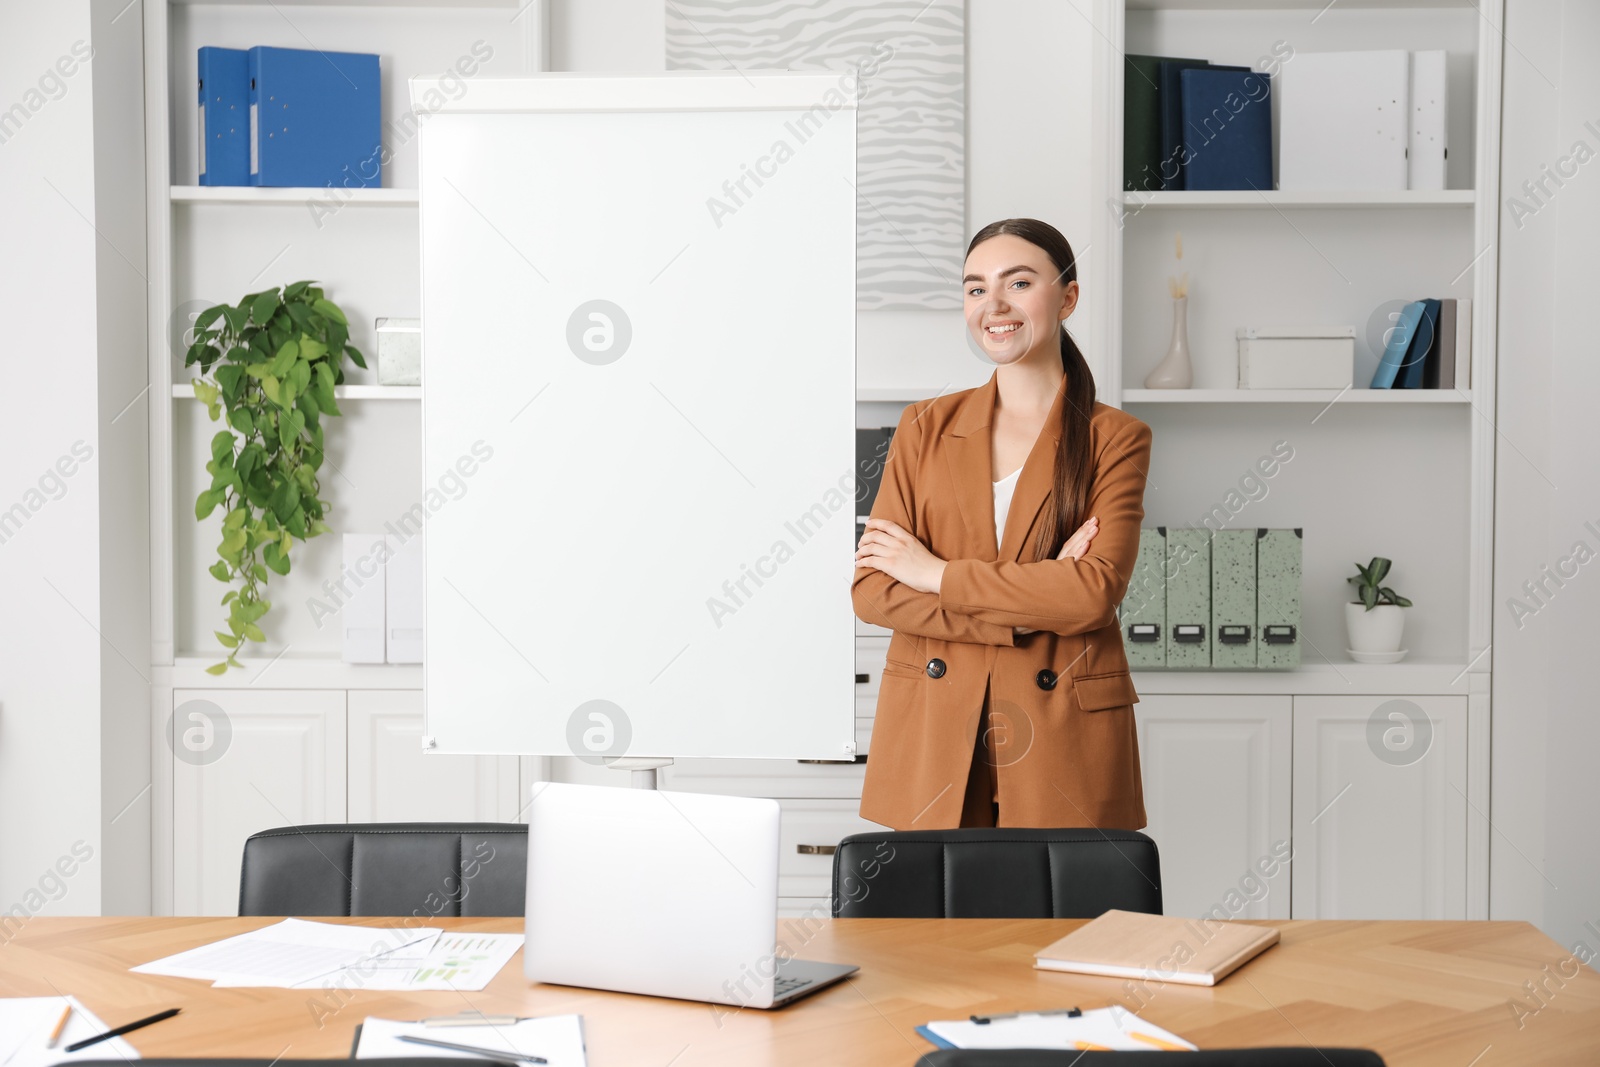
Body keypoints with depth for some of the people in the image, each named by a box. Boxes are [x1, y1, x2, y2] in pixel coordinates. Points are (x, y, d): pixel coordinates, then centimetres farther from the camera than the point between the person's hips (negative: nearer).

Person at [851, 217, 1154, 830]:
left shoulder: (1116, 439, 1)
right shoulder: (926, 426, 8)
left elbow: (1096, 591, -14)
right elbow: (872, 590, -1)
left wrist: (937, 574, -10)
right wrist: (1029, 608, -11)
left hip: (1063, 743, -2)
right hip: (933, 737, 2)